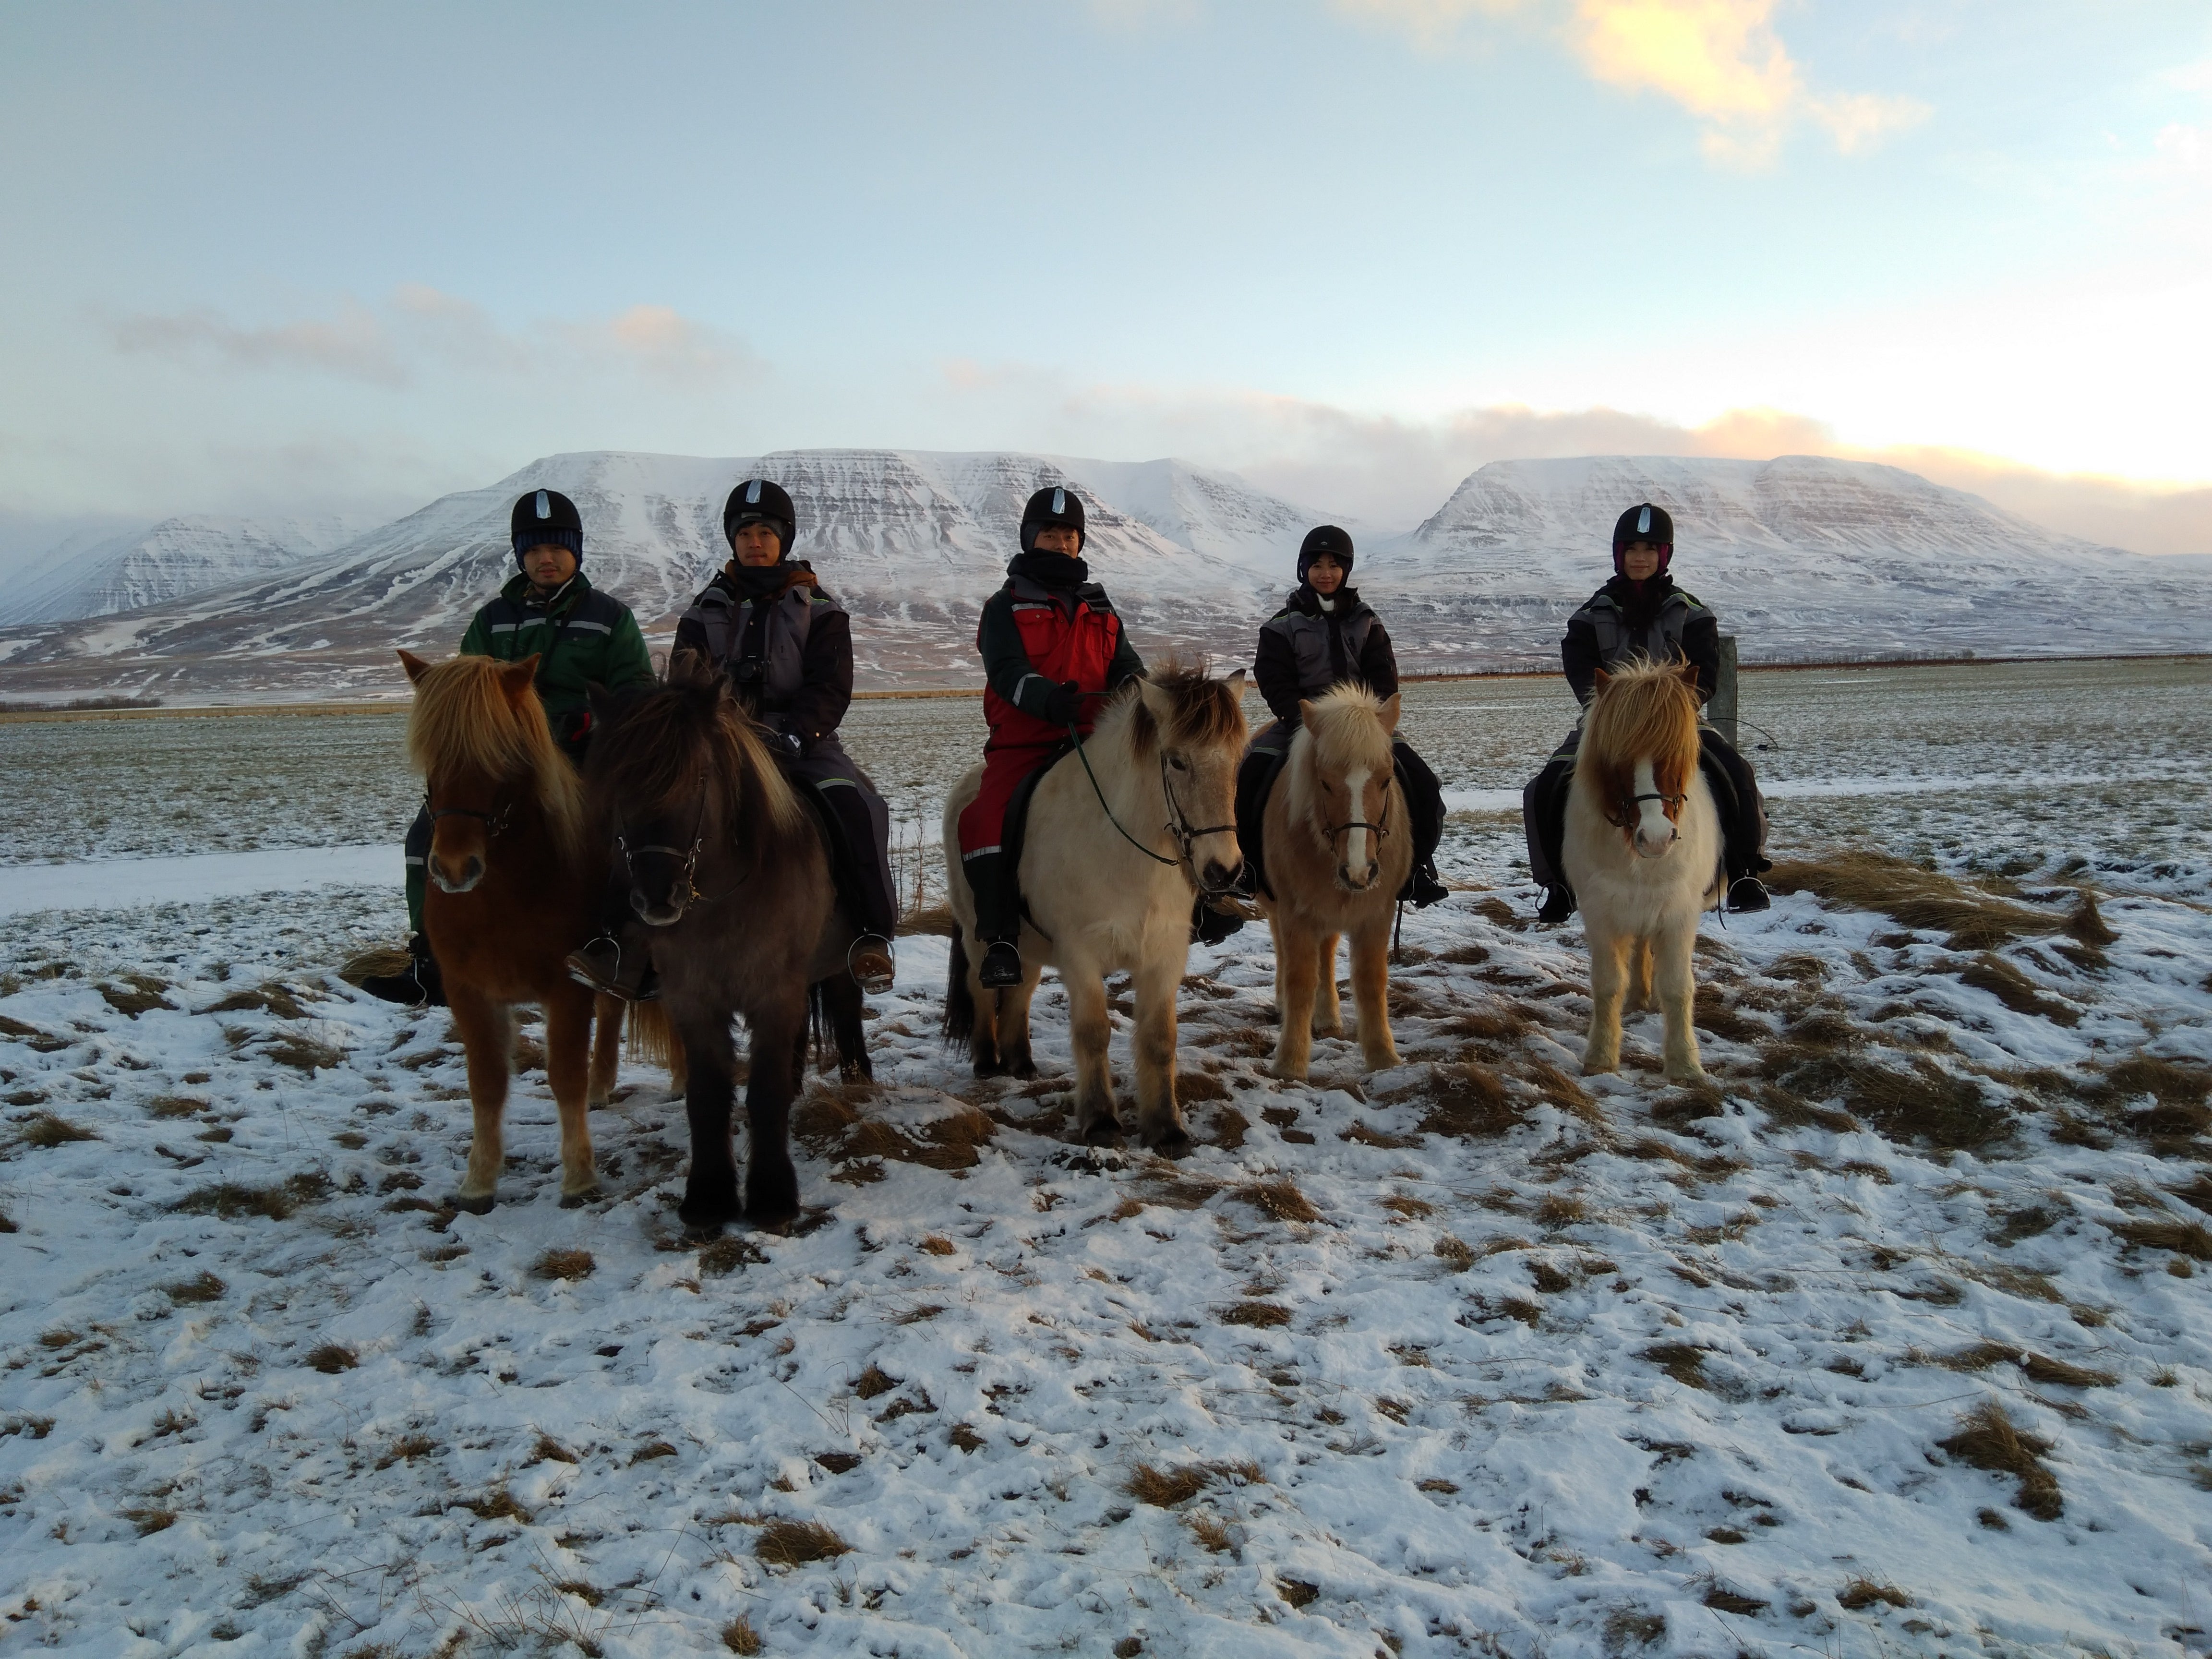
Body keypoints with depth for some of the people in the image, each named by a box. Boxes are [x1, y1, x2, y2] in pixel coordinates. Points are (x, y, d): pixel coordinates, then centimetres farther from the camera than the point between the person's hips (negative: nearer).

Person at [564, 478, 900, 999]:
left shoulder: (819, 611, 8)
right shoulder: (706, 612, 15)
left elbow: (831, 691, -3)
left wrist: (791, 735, -22)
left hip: (802, 743, -2)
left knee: (855, 804, -32)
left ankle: (873, 934, -24)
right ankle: (627, 946, -25)